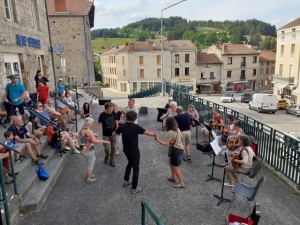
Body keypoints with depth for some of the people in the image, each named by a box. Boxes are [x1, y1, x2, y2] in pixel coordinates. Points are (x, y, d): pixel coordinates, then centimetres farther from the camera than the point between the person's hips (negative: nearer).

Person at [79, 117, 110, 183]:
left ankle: (89, 174, 40)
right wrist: (104, 141, -20)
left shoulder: (82, 130, 7)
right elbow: (95, 141, -29)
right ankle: (89, 179, 23)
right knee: (90, 164, 8)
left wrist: (93, 135, 24)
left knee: (93, 159, 28)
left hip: (83, 149, 10)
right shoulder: (88, 131, -23)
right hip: (88, 150, -10)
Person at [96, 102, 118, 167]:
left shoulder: (113, 113, -7)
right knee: (107, 148, -8)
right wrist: (97, 132, -18)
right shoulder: (102, 115, -15)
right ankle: (106, 156, 26)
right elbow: (98, 123, -8)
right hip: (106, 135, -3)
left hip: (113, 134, 3)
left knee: (113, 148, 8)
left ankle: (112, 160, 28)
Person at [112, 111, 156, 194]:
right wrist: (154, 133, 0)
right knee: (136, 168, 6)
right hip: (134, 150, -6)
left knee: (130, 163, 30)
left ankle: (126, 181, 38)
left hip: (126, 149, 6)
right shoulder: (136, 127, -21)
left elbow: (113, 134, 6)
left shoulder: (122, 126, -7)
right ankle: (134, 188, 11)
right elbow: (149, 133, -21)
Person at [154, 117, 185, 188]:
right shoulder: (177, 129, 2)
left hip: (176, 150, -10)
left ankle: (181, 183, 5)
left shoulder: (170, 132, -24)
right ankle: (173, 177, 39)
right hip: (180, 148, 10)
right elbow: (182, 136, 18)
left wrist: (157, 140, -21)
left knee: (175, 167, 0)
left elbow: (166, 144, -26)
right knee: (170, 162, 26)